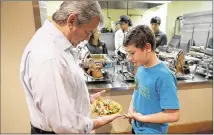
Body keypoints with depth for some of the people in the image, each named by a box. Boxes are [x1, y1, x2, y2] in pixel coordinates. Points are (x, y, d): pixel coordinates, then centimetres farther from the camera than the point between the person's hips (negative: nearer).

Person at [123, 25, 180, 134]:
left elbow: (173, 115, -25)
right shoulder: (141, 67, -7)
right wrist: (131, 109, -6)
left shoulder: (164, 76, -28)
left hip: (152, 131, -6)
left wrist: (142, 117, -20)